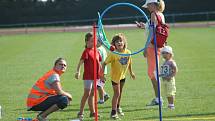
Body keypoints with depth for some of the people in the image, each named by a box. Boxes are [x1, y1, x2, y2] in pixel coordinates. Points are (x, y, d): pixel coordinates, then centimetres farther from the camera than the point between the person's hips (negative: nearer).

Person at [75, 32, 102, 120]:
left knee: (92, 94, 13)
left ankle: (92, 112, 18)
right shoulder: (86, 51, -10)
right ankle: (81, 112, -3)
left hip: (96, 76, 7)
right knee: (87, 94, -7)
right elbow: (81, 62, -21)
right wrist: (78, 71, -35)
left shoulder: (96, 51, 11)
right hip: (88, 76, -7)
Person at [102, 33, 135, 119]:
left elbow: (129, 62, 7)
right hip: (115, 76, -5)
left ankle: (118, 107, 41)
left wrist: (131, 72, 17)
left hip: (123, 75, 6)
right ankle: (113, 112, 0)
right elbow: (104, 63, -23)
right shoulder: (113, 54, -26)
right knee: (116, 93, -7)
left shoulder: (128, 52, -11)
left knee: (120, 93, 21)